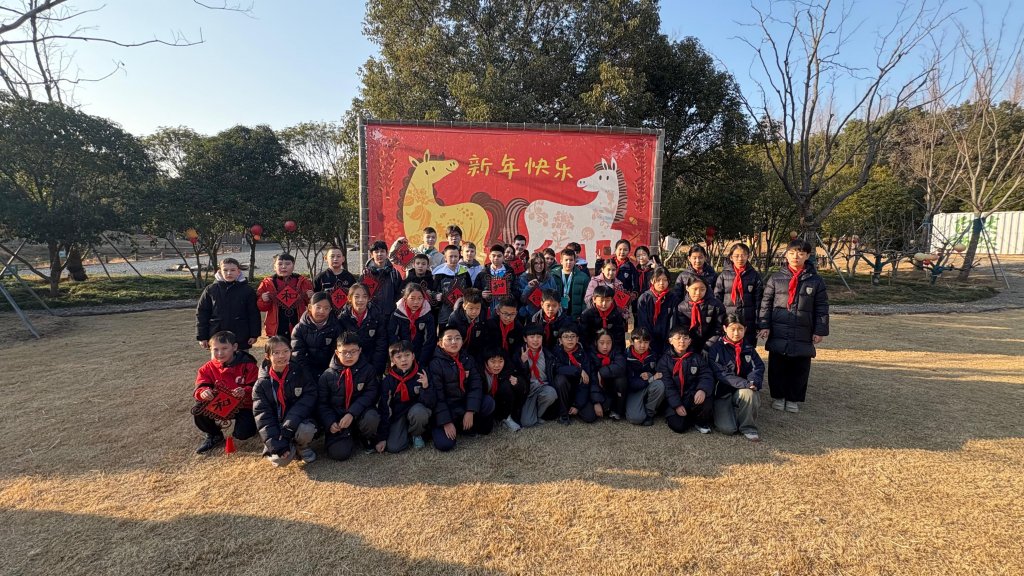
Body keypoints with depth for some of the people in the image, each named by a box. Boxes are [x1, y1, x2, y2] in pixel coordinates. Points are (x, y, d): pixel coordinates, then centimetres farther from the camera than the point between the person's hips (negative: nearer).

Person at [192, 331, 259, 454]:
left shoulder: (248, 365, -14)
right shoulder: (208, 368, -4)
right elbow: (200, 387, -10)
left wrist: (245, 392, -39)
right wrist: (203, 392, -34)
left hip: (243, 406, -4)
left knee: (242, 434, -23)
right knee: (198, 412, -21)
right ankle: (214, 435, 8)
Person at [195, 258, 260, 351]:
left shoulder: (247, 290, -3)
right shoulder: (210, 290, 0)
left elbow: (254, 314, -1)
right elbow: (201, 313, 4)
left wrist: (254, 335, -4)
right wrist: (202, 337, 0)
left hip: (241, 340, -1)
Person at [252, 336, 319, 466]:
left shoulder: (301, 372, -6)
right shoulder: (261, 384, -5)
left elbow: (308, 399, -13)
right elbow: (263, 415, -10)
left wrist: (288, 427, -25)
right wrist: (278, 446, -20)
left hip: (299, 421, 0)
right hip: (275, 426, 0)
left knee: (306, 431, -34)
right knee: (281, 460, -24)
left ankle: (301, 446, 2)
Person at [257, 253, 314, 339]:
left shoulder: (302, 281, 1)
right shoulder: (267, 283, 1)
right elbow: (261, 307, 3)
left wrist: (310, 298, -13)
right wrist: (264, 301, -17)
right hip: (276, 329, 0)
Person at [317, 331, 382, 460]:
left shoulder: (368, 370, -3)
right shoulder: (327, 375, 1)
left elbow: (370, 394, -11)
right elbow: (322, 403, 3)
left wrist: (352, 413, -24)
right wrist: (330, 423, -14)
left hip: (360, 414, -1)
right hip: (338, 418, 1)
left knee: (371, 418, -36)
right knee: (338, 453, -21)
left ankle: (368, 439, 1)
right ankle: (350, 437, 16)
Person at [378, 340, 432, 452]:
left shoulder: (421, 374, -14)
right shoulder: (387, 380, -10)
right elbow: (383, 408, -6)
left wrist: (426, 387, -32)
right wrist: (382, 437, -6)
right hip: (397, 415, 1)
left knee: (419, 411, -35)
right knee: (393, 447, -19)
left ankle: (416, 434, -2)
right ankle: (405, 432, 15)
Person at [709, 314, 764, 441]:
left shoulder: (749, 348, 8)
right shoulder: (716, 349, -6)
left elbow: (758, 367, -3)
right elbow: (721, 373, -15)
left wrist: (753, 382, -25)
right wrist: (744, 383, -28)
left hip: (744, 391, 3)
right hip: (723, 393, -3)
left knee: (748, 393, -35)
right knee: (727, 428, -23)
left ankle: (748, 427, -9)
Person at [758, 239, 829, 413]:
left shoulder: (816, 281, 3)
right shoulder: (776, 278, 2)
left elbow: (822, 308, 5)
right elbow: (766, 303, 3)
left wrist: (820, 331, 1)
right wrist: (764, 325, -4)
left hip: (803, 335, 0)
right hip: (778, 333, 0)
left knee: (800, 368, 7)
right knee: (777, 366, 6)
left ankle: (794, 399, 22)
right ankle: (778, 396, 21)